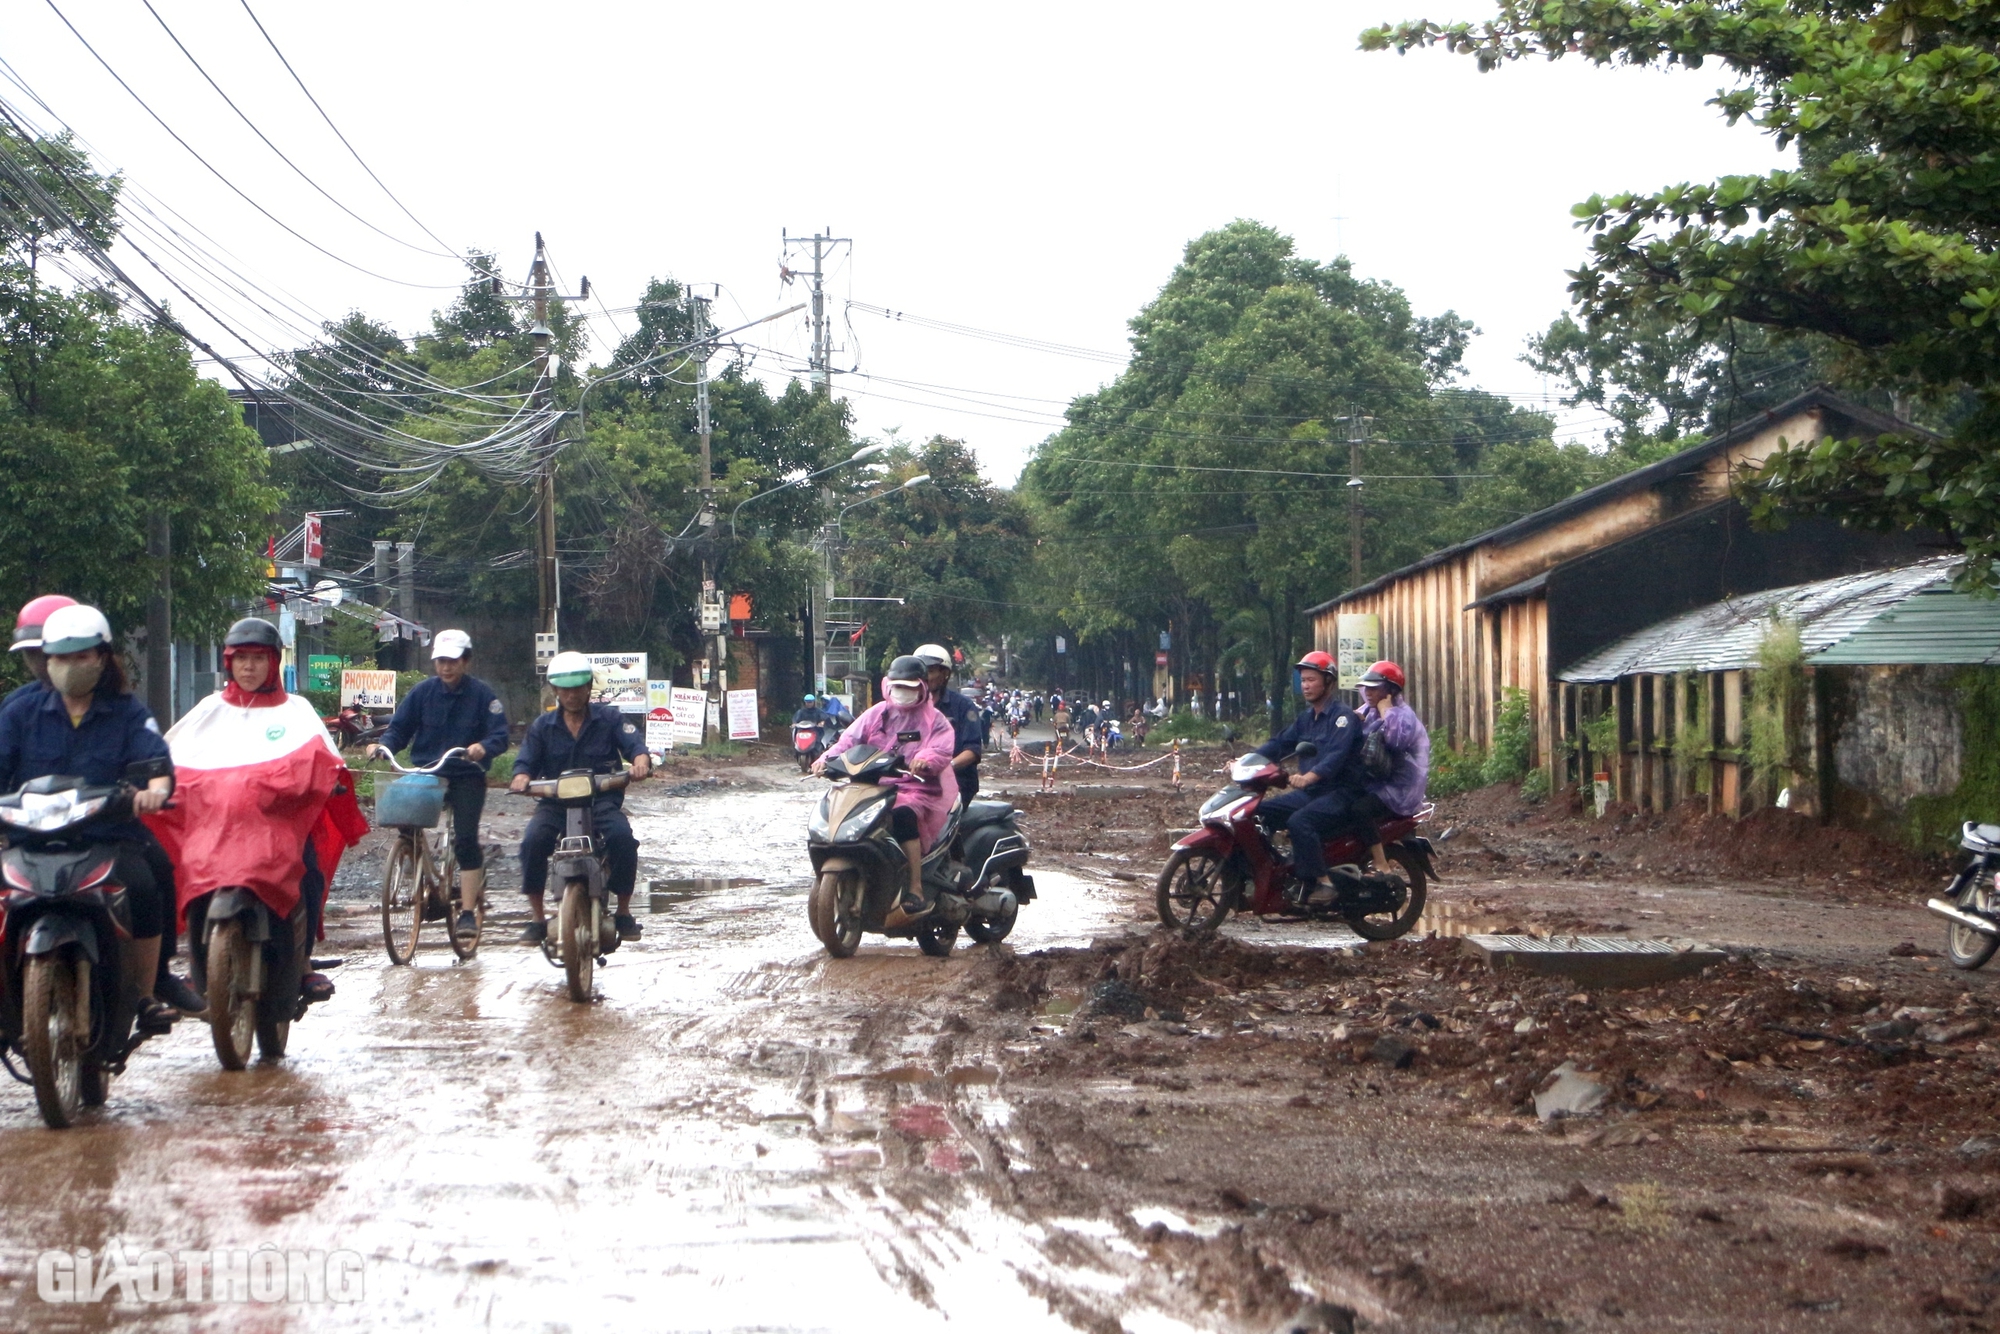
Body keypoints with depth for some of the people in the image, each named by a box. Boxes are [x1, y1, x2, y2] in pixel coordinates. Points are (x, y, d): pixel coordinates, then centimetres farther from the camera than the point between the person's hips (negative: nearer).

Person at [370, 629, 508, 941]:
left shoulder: (481, 694, -3)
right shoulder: (422, 691, 4)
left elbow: (500, 735, -9)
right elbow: (399, 728, 4)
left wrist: (484, 748, -31)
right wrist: (382, 746, -17)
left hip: (467, 777, -3)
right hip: (425, 773, 3)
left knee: (466, 840, -14)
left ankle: (467, 913, -13)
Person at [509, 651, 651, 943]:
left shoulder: (610, 719, 8)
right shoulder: (542, 727, 13)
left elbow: (635, 744, -4)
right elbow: (526, 760, 5)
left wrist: (641, 760, -30)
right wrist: (522, 777, -20)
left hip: (602, 801, -1)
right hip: (555, 803, 1)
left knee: (623, 838, -31)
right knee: (532, 841, -29)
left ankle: (624, 912, -11)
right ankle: (538, 917, -15)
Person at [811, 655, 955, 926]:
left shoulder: (935, 721, 6)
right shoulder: (877, 714, 17)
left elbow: (942, 750, -13)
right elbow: (850, 739, 6)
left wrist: (925, 759, -36)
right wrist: (827, 759, -13)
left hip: (919, 790, -5)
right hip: (877, 787, 5)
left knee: (902, 815, -36)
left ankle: (916, 892, -37)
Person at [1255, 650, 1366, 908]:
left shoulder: (1343, 716, -11)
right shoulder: (1306, 717, 18)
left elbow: (1336, 755, -26)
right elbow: (1280, 744, 13)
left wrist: (1309, 777, -43)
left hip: (1339, 793, -9)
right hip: (1309, 792, 9)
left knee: (1299, 821, -34)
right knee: (1259, 813, -5)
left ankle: (1323, 883, -30)